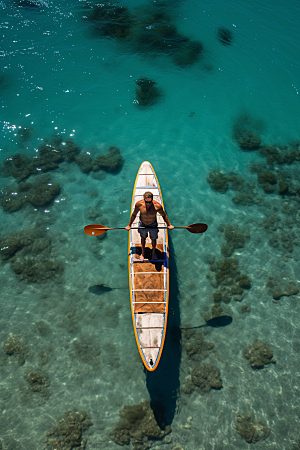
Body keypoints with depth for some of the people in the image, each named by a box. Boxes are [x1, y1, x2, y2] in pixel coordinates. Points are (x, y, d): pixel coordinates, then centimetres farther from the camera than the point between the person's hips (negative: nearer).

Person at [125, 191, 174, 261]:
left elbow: (164, 215, -10)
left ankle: (153, 252, 50)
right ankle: (143, 252, 51)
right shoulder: (139, 204, -28)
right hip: (142, 225, 1)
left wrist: (169, 225, -2)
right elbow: (134, 215, -9)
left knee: (153, 239, 20)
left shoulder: (157, 206, -30)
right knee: (143, 238, 23)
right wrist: (129, 225, 0)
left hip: (153, 225, 0)